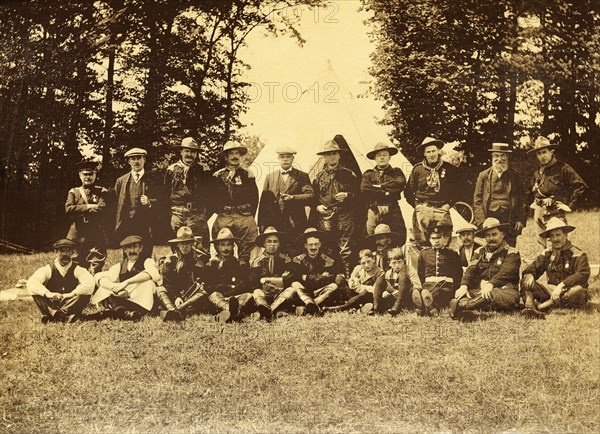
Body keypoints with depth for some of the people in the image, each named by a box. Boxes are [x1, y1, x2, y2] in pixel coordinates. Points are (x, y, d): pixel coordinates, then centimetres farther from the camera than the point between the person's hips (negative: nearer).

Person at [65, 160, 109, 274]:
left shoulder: (102, 192, 9)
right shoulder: (73, 192, 15)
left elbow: (101, 210, -8)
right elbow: (68, 209, -3)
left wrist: (80, 211, -4)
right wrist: (88, 207, -8)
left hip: (97, 238, -2)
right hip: (76, 237, 2)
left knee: (95, 272, -8)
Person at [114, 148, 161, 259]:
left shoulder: (153, 179, 9)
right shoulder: (121, 181, 15)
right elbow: (116, 205, 13)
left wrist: (149, 202, -15)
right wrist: (117, 228, 4)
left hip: (146, 227, -2)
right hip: (126, 227, 2)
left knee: (145, 258, -4)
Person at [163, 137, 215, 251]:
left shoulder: (203, 171, 8)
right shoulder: (172, 170, 11)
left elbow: (209, 195, 8)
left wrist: (207, 214, 2)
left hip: (197, 215, -1)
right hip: (176, 215, 1)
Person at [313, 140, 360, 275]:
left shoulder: (349, 175, 9)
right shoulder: (319, 176, 13)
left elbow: (358, 193, 9)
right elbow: (313, 196, 16)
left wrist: (347, 195, -8)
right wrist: (317, 206, -2)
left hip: (345, 216, -1)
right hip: (325, 216, 1)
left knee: (345, 248, -5)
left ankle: (346, 276, -2)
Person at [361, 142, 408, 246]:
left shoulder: (396, 172, 16)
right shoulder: (368, 174, 16)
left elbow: (400, 184, -7)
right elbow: (364, 189, -4)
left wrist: (377, 186, -6)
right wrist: (386, 193, -9)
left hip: (393, 213, 0)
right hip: (374, 212, 0)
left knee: (398, 241, -6)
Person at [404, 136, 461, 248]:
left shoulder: (449, 169, 6)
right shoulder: (417, 169, 5)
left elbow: (457, 190, 14)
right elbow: (408, 192, 12)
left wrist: (448, 205, 2)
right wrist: (417, 206, 1)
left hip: (442, 210, 0)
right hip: (422, 211, 0)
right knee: (421, 245, -2)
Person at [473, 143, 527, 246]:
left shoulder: (515, 176, 14)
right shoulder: (484, 176, 11)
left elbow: (522, 201, 12)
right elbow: (477, 201, 6)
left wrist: (521, 220, 1)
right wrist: (481, 222, -5)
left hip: (510, 222, 1)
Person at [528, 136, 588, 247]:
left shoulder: (562, 168, -6)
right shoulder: (537, 173, 14)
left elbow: (581, 186, -12)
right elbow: (532, 193, 33)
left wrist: (571, 206, -12)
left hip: (555, 213, -6)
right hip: (539, 213, 6)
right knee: (543, 244, 10)